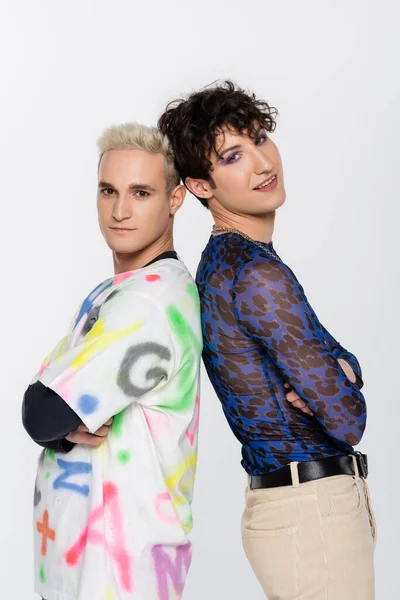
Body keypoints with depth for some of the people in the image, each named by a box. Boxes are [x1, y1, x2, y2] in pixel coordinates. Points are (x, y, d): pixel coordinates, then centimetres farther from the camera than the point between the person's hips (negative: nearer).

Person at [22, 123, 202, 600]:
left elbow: (41, 414, -23)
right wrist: (72, 424, -14)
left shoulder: (149, 303, -22)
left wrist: (63, 417, -4)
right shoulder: (111, 293, 9)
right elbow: (44, 414, 4)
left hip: (119, 561, -8)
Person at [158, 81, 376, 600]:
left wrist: (340, 370, -12)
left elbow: (340, 358, 11)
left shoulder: (223, 263, 10)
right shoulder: (258, 274, -21)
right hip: (312, 512, -10)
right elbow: (347, 420, -20)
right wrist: (343, 384, 2)